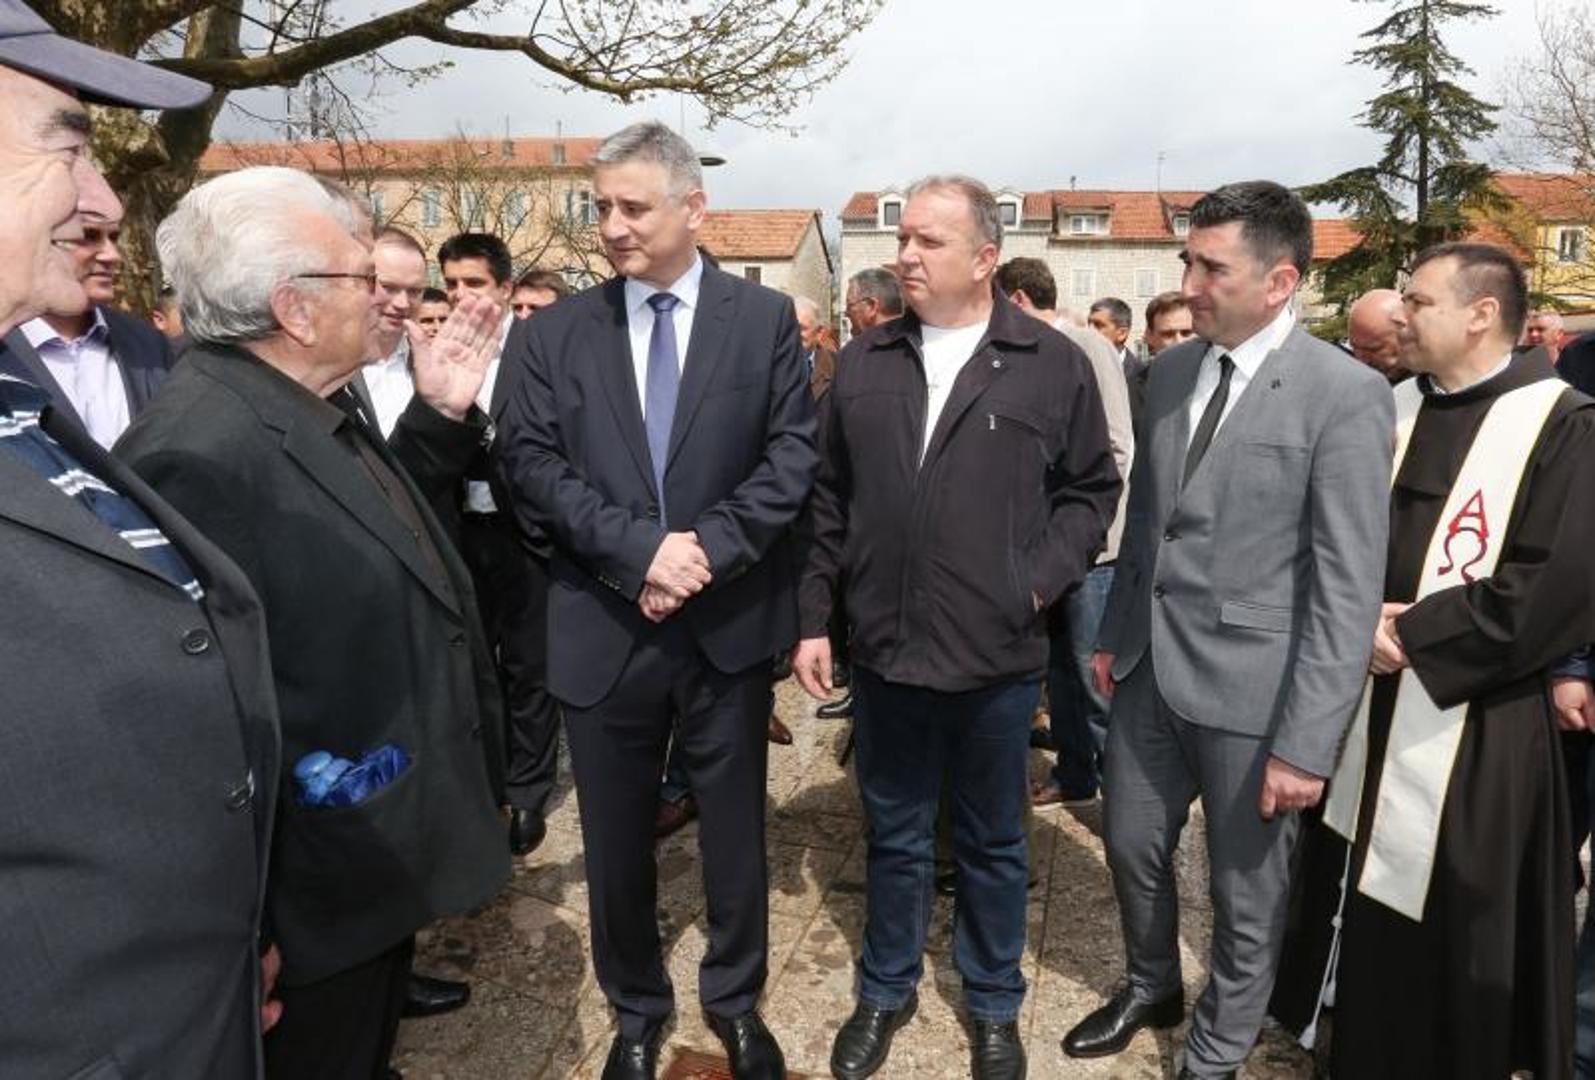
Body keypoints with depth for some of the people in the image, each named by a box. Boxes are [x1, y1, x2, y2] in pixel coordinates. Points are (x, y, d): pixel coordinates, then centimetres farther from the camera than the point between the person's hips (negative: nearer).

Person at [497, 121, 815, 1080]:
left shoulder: (766, 319, 1)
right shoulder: (559, 331, 3)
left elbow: (793, 454, -5)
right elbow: (530, 465, -6)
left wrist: (708, 547, -17)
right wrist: (640, 549, -19)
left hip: (730, 623, 0)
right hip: (605, 629, 1)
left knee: (735, 832, 15)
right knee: (617, 843, 15)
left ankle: (736, 1002, 39)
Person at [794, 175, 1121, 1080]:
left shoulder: (1054, 365, -3)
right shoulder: (863, 363, 4)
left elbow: (1092, 488, 3)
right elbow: (829, 501, 6)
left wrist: (1042, 579, -9)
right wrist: (815, 617, 5)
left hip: (998, 656, -2)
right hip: (885, 651, 2)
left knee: (993, 843, 16)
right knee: (895, 838, 18)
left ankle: (995, 1006, 38)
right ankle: (886, 991, 39)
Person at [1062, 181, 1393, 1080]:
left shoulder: (1347, 395, -15)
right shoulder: (1171, 371, 4)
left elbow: (1349, 589, -16)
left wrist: (1306, 742, -17)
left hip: (1252, 690, -5)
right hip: (1152, 668, 6)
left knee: (1247, 890, 14)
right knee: (1132, 845, 20)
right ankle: (1152, 989, 48)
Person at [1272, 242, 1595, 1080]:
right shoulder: (1393, 410, 7)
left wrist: (1415, 635, -16)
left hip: (1479, 724, -5)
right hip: (1370, 703, 5)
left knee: (1461, 931, 8)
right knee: (1370, 908, 17)